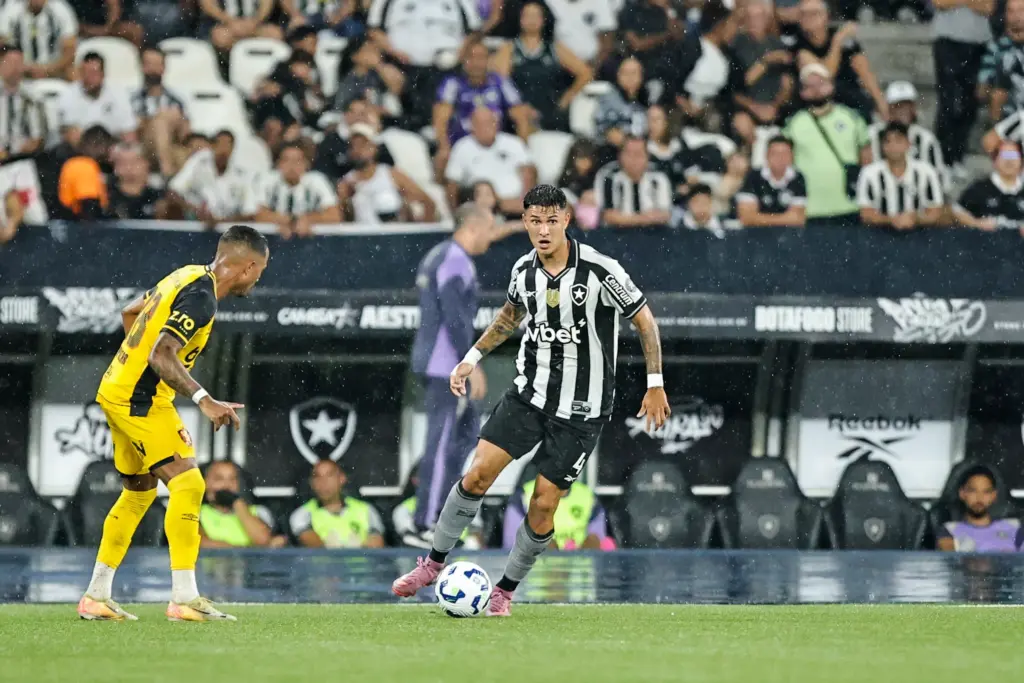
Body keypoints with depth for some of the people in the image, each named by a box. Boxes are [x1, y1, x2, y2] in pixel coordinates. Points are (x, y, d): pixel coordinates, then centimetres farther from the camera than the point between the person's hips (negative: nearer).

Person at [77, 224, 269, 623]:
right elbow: (161, 355, -29)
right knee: (187, 483, -13)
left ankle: (96, 597, 22)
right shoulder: (200, 298, -20)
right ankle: (184, 598, -18)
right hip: (140, 399, -10)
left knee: (139, 492, 18)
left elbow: (130, 312, 23)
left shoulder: (188, 276, 9)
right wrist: (204, 401, -33)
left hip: (118, 390, 10)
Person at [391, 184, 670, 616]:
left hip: (581, 410, -4)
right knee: (477, 474, -9)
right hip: (529, 393, 4)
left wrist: (655, 385, -6)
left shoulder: (599, 270, -17)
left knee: (544, 503, -5)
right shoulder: (524, 270, -1)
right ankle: (433, 564, 7)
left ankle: (505, 590, 15)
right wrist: (472, 358, 18)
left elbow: (644, 320, -6)